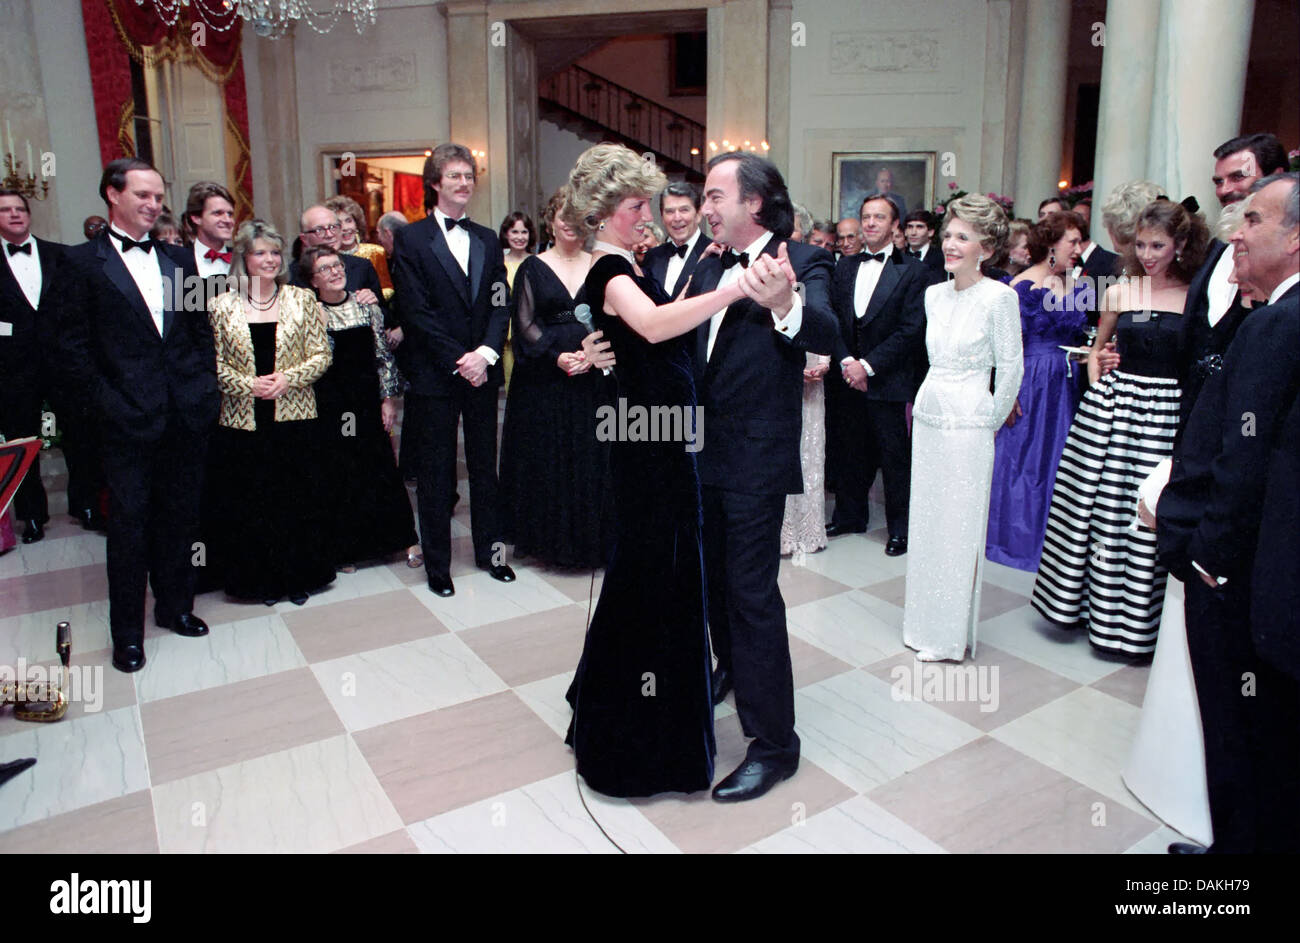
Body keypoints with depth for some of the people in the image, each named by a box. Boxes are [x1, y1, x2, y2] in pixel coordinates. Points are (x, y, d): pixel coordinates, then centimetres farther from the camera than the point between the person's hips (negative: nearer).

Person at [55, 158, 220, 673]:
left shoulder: (179, 259, 11)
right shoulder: (82, 263, -1)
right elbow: (72, 347, -4)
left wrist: (206, 387, 3)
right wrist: (105, 404, -10)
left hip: (187, 414, 4)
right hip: (129, 418, -4)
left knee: (180, 515, 14)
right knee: (129, 524, 4)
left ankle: (176, 606, 31)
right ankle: (127, 633, 18)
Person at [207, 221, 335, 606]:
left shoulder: (302, 299, 4)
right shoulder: (222, 306, 4)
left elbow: (321, 355, 1)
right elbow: (215, 364, 3)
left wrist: (288, 378, -13)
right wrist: (249, 384, -13)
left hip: (295, 416, 0)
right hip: (243, 421, 0)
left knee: (298, 498, 5)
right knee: (248, 504, 5)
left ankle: (298, 577, 22)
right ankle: (261, 581, 21)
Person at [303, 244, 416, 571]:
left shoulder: (366, 306, 5)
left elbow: (384, 354, 6)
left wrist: (389, 397, 3)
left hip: (368, 401, 2)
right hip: (329, 406, -2)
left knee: (380, 468, 4)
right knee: (338, 474, 5)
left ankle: (387, 539, 19)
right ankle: (345, 549, 19)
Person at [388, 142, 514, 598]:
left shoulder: (487, 240, 12)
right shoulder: (410, 239, -2)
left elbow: (500, 304, 6)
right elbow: (417, 312, -9)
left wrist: (486, 353, -10)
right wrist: (458, 361, -14)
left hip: (483, 371, 4)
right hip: (435, 375, -4)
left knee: (485, 465, 11)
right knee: (435, 470, 5)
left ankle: (490, 550, 24)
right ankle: (437, 563, 16)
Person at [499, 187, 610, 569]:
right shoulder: (533, 268, 4)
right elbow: (524, 323, -1)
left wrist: (593, 352, -13)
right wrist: (557, 356, -13)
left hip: (592, 376, 1)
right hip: (544, 378, -1)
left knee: (591, 458, 3)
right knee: (544, 457, 3)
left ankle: (589, 537, 16)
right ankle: (545, 538, 16)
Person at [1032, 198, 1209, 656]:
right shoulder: (1118, 293, 6)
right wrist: (1098, 386, 7)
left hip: (1166, 413, -2)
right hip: (1111, 407, 2)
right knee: (1098, 508, 7)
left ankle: (1136, 618, 17)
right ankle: (1083, 598, 25)